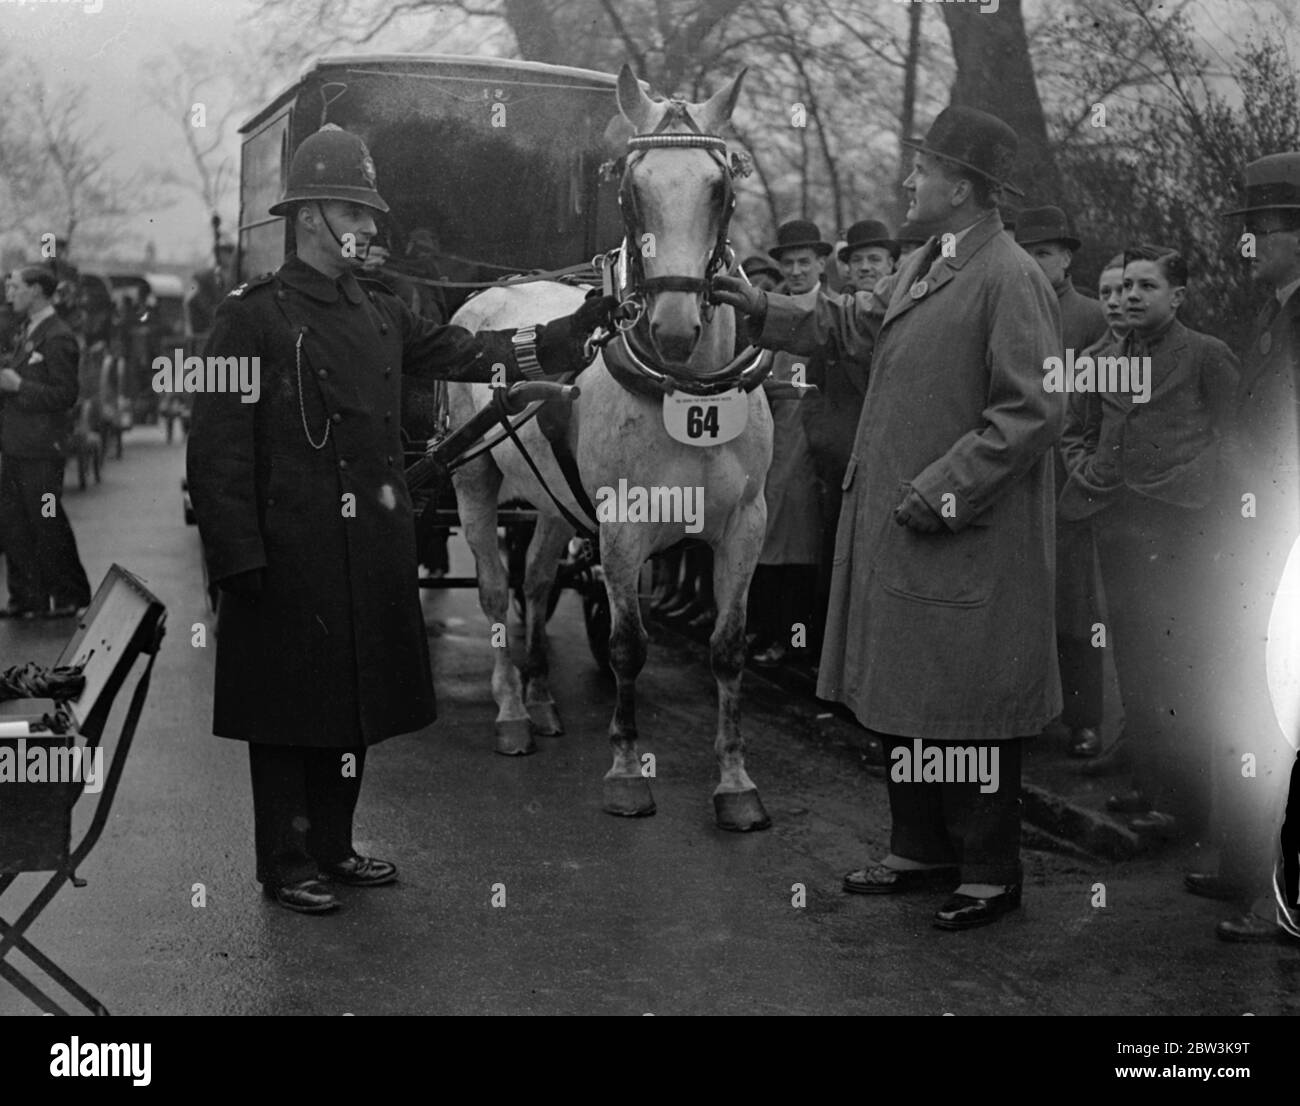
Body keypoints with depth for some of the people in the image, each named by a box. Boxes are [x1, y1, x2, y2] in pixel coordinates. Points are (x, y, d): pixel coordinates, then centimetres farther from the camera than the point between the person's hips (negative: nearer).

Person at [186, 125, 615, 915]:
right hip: (292, 553, -7)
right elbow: (219, 448, -11)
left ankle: (333, 847, 29)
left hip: (374, 549, 7)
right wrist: (238, 555, -16)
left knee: (356, 702, 15)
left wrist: (579, 327, 3)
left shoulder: (381, 312, 12)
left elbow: (466, 354, 10)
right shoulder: (254, 316, -8)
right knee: (290, 707, 3)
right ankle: (286, 865, 15)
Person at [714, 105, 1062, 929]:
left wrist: (944, 489, -21)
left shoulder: (1012, 280, -15)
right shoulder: (922, 268, 12)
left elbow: (1035, 410, -20)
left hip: (968, 543, -9)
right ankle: (923, 851, 30)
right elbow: (850, 324, 28)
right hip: (897, 529, 9)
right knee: (906, 702, 16)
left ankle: (991, 874, 14)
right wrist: (762, 308, 21)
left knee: (970, 712, 1)